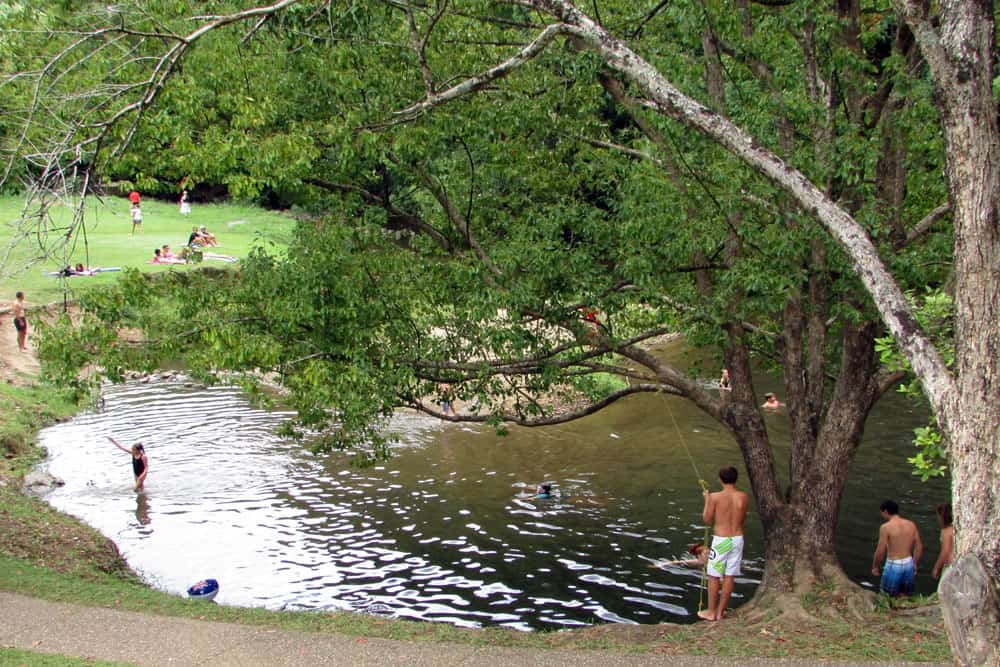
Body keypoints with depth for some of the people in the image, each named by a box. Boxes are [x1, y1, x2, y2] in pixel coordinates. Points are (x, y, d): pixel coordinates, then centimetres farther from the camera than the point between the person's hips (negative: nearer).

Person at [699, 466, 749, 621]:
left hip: (721, 540, -3)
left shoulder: (715, 497, -13)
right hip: (737, 538, 4)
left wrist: (707, 500, 7)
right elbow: (742, 519, 11)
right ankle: (720, 611, 18)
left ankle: (711, 612, 14)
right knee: (730, 576, 10)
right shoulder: (744, 497, -3)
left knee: (714, 576, 8)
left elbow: (707, 519, -5)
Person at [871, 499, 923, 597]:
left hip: (893, 565, -5)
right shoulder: (911, 525, 3)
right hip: (909, 564, 5)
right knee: (905, 596, 18)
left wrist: (874, 566, 2)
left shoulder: (886, 527, -13)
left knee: (887, 596, 7)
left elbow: (881, 551, -13)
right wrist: (914, 564, 18)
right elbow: (919, 547, 6)